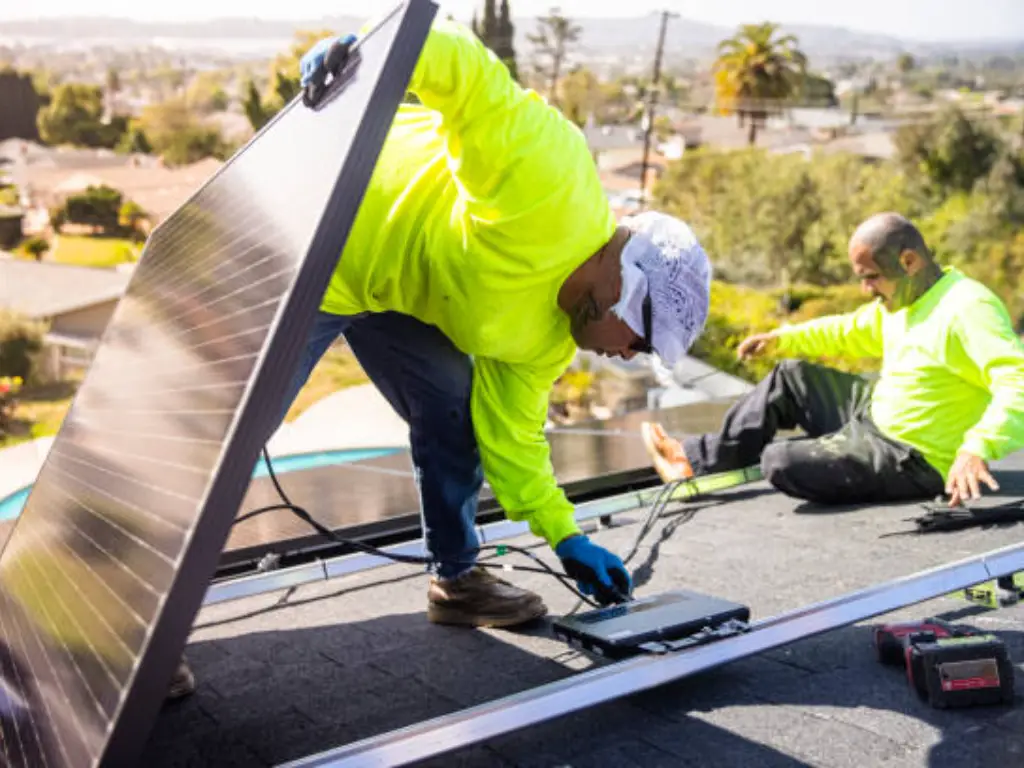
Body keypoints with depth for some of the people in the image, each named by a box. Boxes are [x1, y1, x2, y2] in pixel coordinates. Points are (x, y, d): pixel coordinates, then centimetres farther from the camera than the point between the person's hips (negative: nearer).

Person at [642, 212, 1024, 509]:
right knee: (791, 376, 14)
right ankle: (699, 457, 18)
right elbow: (848, 332, 23)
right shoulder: (900, 299, 5)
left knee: (781, 463, -22)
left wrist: (977, 449, -49)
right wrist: (782, 339, 12)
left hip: (915, 463, -10)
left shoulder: (968, 309, -25)